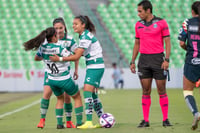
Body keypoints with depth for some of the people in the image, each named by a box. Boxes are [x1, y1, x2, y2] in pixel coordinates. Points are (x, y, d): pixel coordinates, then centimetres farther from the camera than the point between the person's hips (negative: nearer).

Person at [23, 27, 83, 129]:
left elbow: (36, 58, 14)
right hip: (64, 80, -5)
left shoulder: (42, 48, -5)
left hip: (52, 80, 5)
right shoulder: (59, 47, -23)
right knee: (77, 97, 17)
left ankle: (59, 123, 18)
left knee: (60, 99, 28)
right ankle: (79, 122, 15)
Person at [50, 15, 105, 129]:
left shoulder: (86, 36, -17)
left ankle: (89, 122, -19)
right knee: (93, 94, 10)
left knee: (87, 92, -15)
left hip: (95, 66, -10)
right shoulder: (83, 35, 13)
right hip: (93, 67, 10)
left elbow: (77, 57, -19)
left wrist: (60, 59, -16)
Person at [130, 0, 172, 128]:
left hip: (158, 58, -3)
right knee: (146, 92, 1)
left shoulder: (161, 23, -3)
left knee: (162, 91, -1)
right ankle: (145, 120, 3)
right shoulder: (138, 25, 10)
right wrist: (132, 62, 11)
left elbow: (167, 42, -3)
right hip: (144, 60, 3)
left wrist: (167, 59, -12)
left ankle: (165, 119, 4)